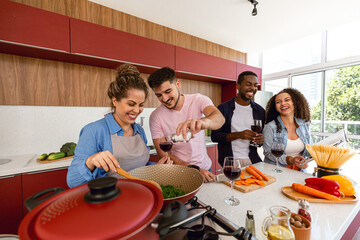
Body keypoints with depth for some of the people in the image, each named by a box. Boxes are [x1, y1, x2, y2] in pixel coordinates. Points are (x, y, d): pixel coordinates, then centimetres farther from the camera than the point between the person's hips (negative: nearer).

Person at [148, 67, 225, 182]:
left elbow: (220, 118, -26)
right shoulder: (156, 116, -10)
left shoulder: (198, 99, -8)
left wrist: (204, 121, -49)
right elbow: (163, 154, -10)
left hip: (204, 166, 1)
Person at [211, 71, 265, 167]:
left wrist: (262, 140, -6)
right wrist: (239, 135, -20)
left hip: (252, 160, 4)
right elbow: (214, 136, -8)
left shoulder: (260, 110, 8)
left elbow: (264, 134, 18)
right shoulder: (223, 108, -4)